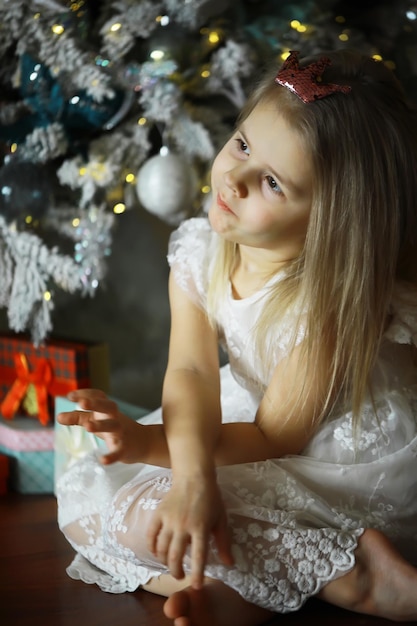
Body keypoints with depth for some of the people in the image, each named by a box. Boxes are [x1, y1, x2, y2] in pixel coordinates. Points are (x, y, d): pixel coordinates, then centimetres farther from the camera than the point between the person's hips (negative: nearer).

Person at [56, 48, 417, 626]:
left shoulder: (327, 302, -30)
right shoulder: (200, 252, -12)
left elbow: (274, 437, -23)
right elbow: (192, 371, -22)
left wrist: (149, 443, -34)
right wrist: (193, 471, -42)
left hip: (338, 463, -7)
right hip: (243, 413, 7)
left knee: (146, 515, -23)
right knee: (81, 499, -2)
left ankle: (357, 574, -19)